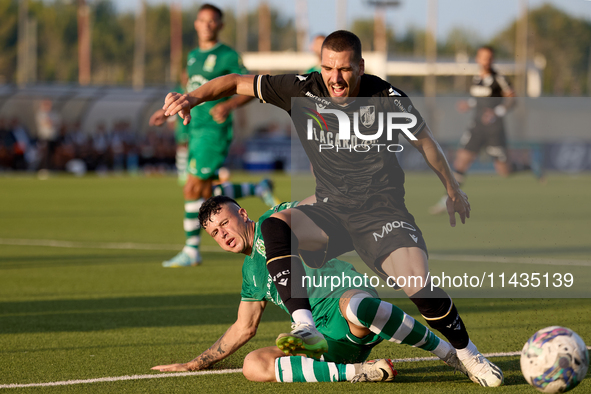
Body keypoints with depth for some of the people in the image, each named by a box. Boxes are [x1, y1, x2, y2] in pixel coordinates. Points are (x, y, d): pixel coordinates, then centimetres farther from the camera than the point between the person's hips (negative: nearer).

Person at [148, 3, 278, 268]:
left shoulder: (228, 56, -6)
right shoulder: (194, 56, 16)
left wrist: (229, 105, -24)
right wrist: (168, 112, 26)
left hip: (215, 130, -8)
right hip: (196, 130, 8)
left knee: (192, 190, -10)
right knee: (209, 196, 8)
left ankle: (191, 251, -2)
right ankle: (259, 189, 27)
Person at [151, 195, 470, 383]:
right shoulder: (250, 271, 30)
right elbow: (244, 329, 37)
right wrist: (194, 364, 37)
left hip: (346, 294, -7)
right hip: (321, 342, 7)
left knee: (353, 306, -46)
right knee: (254, 365, -20)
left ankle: (451, 353, -28)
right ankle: (364, 372, -26)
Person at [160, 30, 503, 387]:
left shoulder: (386, 98, -9)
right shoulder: (302, 90, -6)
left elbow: (424, 140, 8)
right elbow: (236, 83, 1)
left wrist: (452, 188, 18)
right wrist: (194, 97, -16)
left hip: (382, 210, -2)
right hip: (331, 210, 2)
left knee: (418, 280, -22)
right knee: (275, 226, -28)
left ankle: (468, 355, 4)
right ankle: (307, 329, -37)